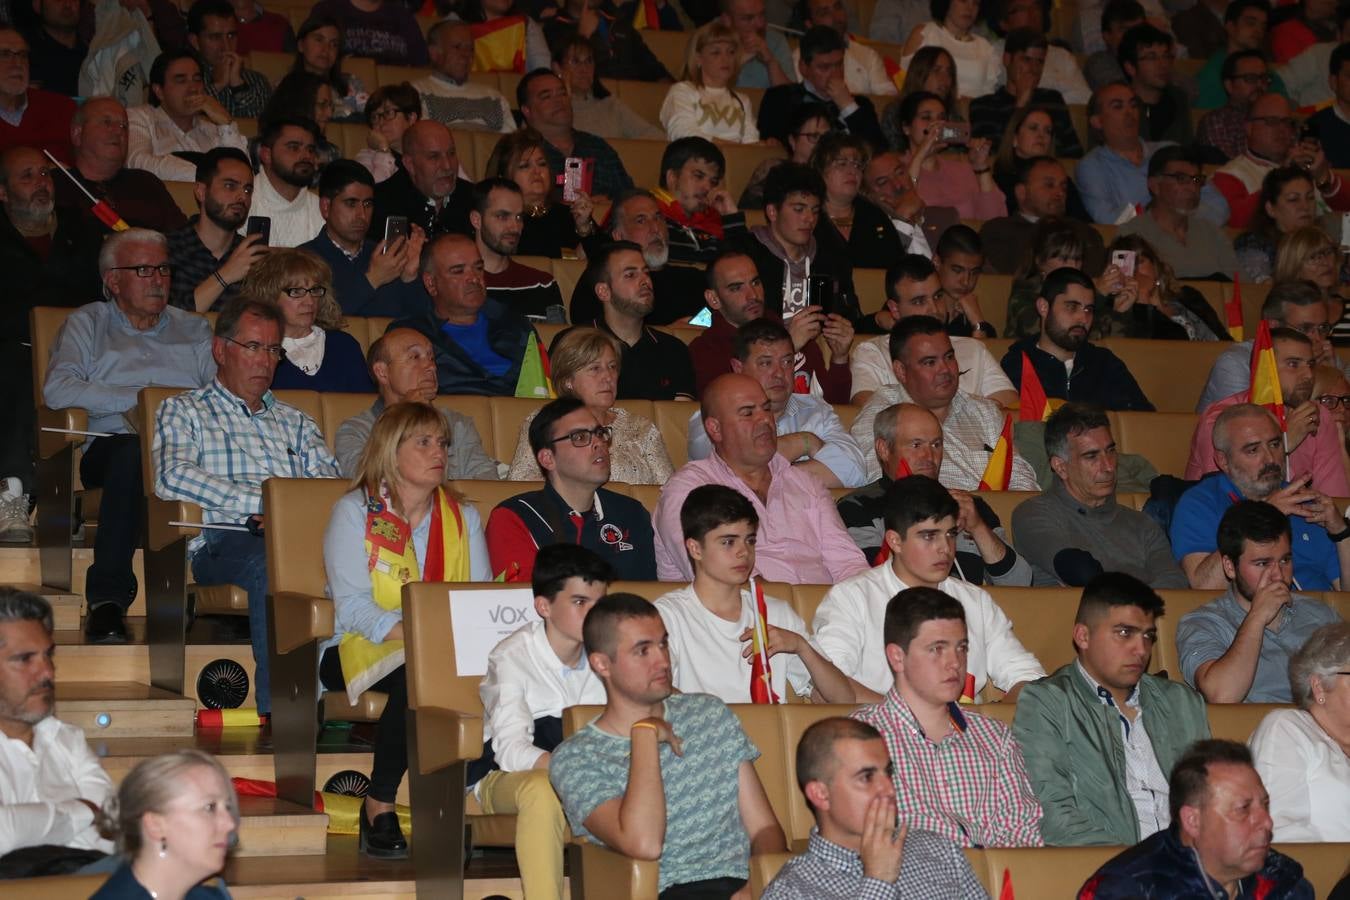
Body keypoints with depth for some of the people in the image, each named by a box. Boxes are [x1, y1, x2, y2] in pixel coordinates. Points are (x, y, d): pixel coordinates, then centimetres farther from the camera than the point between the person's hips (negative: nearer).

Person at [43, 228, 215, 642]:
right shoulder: (87, 324, 20)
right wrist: (140, 399, -4)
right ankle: (107, 598, -40)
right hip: (111, 446, -2)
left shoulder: (193, 329, 29)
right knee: (133, 451, -40)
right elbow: (58, 390, 0)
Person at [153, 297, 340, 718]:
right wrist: (261, 501, -10)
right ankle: (278, 711, -42)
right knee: (272, 560, -40)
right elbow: (172, 477, -2)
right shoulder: (183, 411, 19)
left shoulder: (295, 422, 33)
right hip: (225, 543, -3)